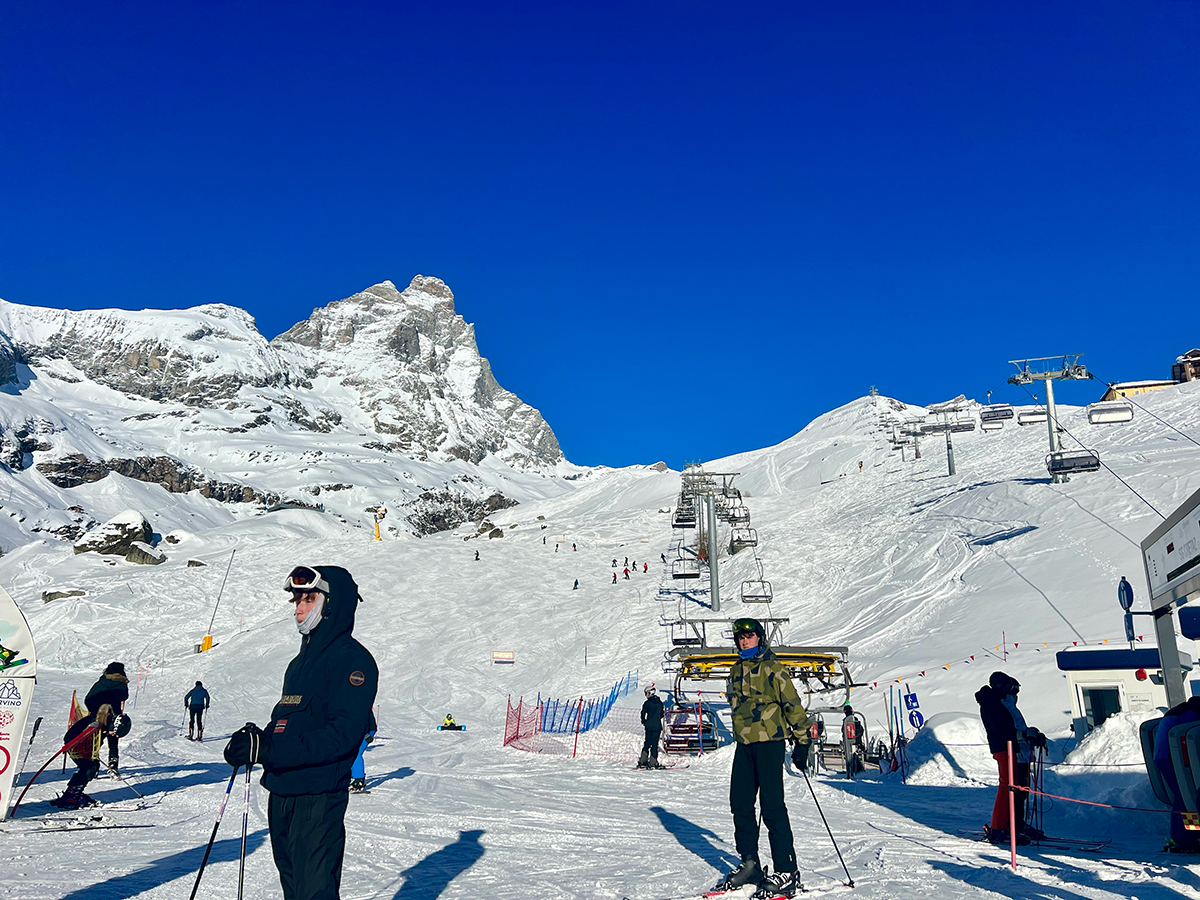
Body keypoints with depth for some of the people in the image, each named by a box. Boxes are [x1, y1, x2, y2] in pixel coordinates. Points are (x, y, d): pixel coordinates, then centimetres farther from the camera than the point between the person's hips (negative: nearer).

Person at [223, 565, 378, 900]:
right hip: (281, 793, 9)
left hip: (318, 798, -9)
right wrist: (260, 739, -1)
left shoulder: (353, 659, -13)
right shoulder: (302, 660, 17)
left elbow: (343, 734, -22)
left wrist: (270, 749, -26)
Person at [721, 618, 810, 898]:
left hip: (769, 741, -7)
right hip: (744, 744, 7)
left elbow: (792, 704, -7)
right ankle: (749, 864, 20)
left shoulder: (772, 668, -6)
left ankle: (787, 871, -1)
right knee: (740, 804, 7)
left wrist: (801, 741, -8)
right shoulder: (737, 670, 15)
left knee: (772, 805, -8)